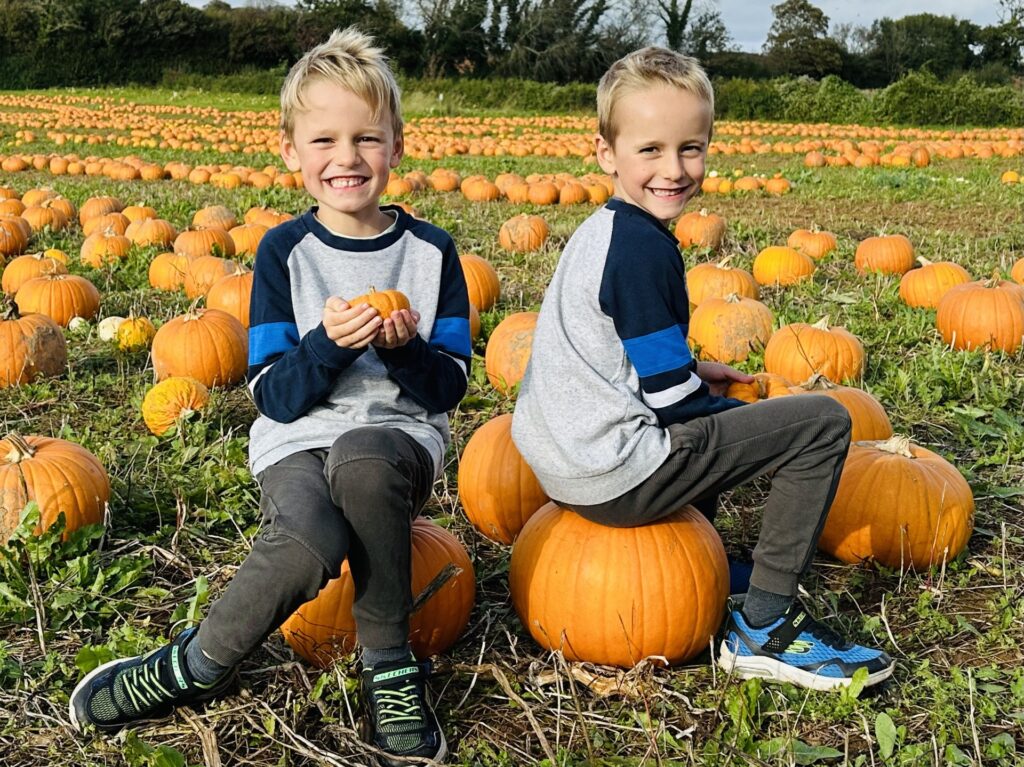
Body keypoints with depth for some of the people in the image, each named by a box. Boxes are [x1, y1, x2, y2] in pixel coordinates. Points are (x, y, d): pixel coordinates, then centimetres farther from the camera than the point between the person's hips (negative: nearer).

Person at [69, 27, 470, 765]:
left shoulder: (430, 251, 2)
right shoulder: (285, 252, 1)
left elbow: (449, 389, 3)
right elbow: (275, 398, -2)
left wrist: (405, 348, -17)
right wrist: (328, 343, -21)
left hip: (399, 438, 1)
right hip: (297, 441, 0)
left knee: (360, 457, -38)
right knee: (312, 542, -35)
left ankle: (391, 669, -20)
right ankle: (198, 667, -7)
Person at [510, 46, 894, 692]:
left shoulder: (602, 230, 11)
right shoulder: (644, 248, -19)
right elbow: (670, 395, -17)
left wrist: (692, 372, 18)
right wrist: (734, 405, 1)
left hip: (555, 458, 10)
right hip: (613, 477, -10)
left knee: (705, 419, 37)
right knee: (823, 422, -7)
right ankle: (763, 627, 0)